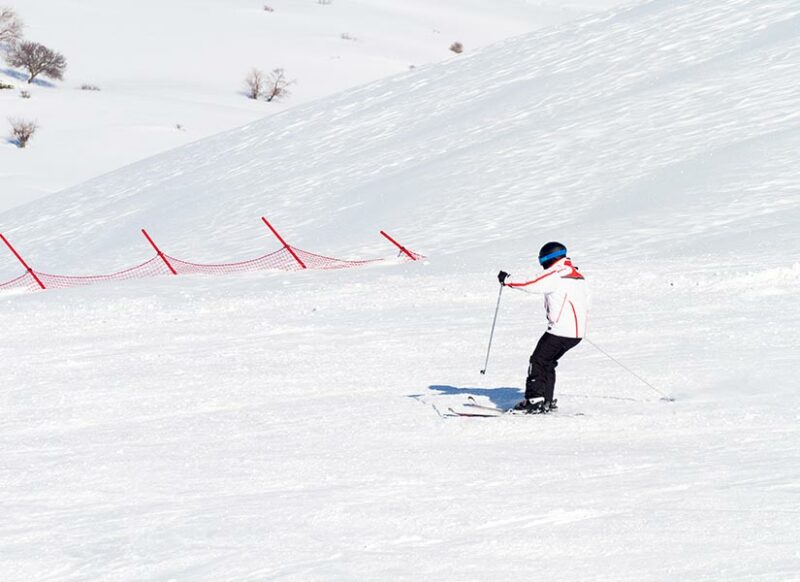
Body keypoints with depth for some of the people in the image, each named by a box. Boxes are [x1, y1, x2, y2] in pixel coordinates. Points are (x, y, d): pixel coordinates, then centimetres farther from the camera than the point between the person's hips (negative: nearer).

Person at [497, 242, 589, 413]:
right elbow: (585, 307, 22)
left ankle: (534, 399, -8)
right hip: (577, 333, 9)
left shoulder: (555, 275, -11)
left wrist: (507, 280, -5)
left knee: (538, 360, -2)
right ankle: (547, 401, 15)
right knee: (547, 363, 17)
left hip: (559, 331, -9)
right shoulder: (579, 277, 16)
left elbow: (532, 285, -15)